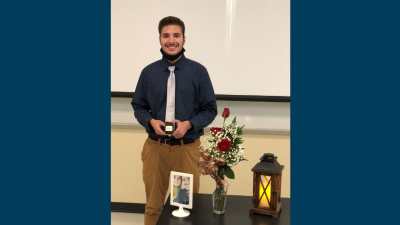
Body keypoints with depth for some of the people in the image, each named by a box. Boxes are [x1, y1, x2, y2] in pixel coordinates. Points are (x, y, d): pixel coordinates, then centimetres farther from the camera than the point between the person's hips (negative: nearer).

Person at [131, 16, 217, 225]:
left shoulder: (198, 71, -3)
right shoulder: (148, 72, 3)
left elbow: (210, 109, 0)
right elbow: (138, 106, 9)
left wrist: (189, 124, -17)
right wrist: (151, 121, -12)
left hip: (188, 148, -1)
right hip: (155, 147, 2)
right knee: (153, 205, 12)